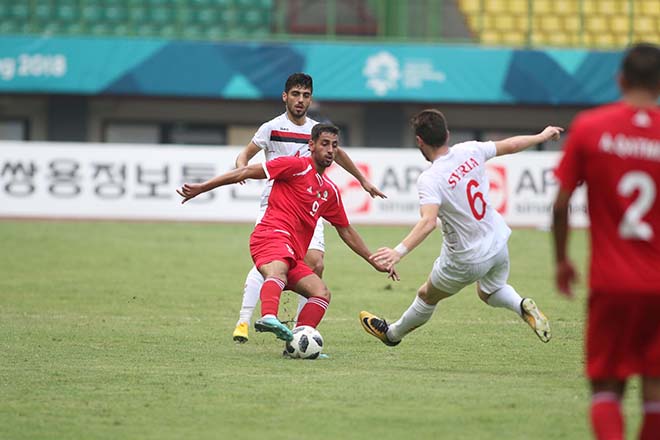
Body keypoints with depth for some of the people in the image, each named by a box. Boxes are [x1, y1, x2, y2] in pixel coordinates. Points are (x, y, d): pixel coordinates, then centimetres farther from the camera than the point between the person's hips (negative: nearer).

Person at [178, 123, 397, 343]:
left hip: (294, 255, 9)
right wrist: (202, 187, -7)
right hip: (272, 235, -9)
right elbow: (248, 172, -1)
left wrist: (375, 262, 37)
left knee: (322, 293, -4)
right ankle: (268, 317, -67)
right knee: (278, 272, -38)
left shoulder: (330, 191, 25)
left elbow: (346, 232, 35)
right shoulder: (297, 166, 2)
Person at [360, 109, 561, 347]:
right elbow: (511, 145, 7)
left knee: (427, 296, 21)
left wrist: (399, 251, -50)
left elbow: (428, 222, -41)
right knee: (489, 292, 32)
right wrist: (541, 136, 25)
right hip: (498, 244, 5)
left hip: (466, 260, -5)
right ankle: (523, 306, 4)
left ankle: (392, 334, 42)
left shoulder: (429, 180, -26)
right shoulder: (470, 151, -9)